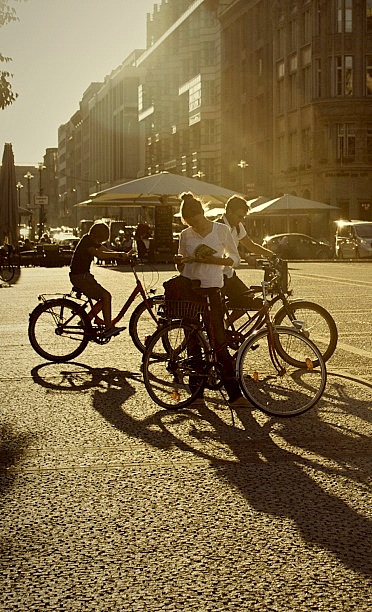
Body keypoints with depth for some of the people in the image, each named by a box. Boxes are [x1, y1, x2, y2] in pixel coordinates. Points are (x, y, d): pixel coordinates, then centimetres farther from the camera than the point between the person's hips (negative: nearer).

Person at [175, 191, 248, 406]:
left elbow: (235, 259, 1)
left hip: (211, 290, -3)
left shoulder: (221, 230, 0)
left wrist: (211, 259, -15)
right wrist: (180, 261, -7)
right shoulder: (186, 235, 7)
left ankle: (234, 393, -6)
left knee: (219, 343, -8)